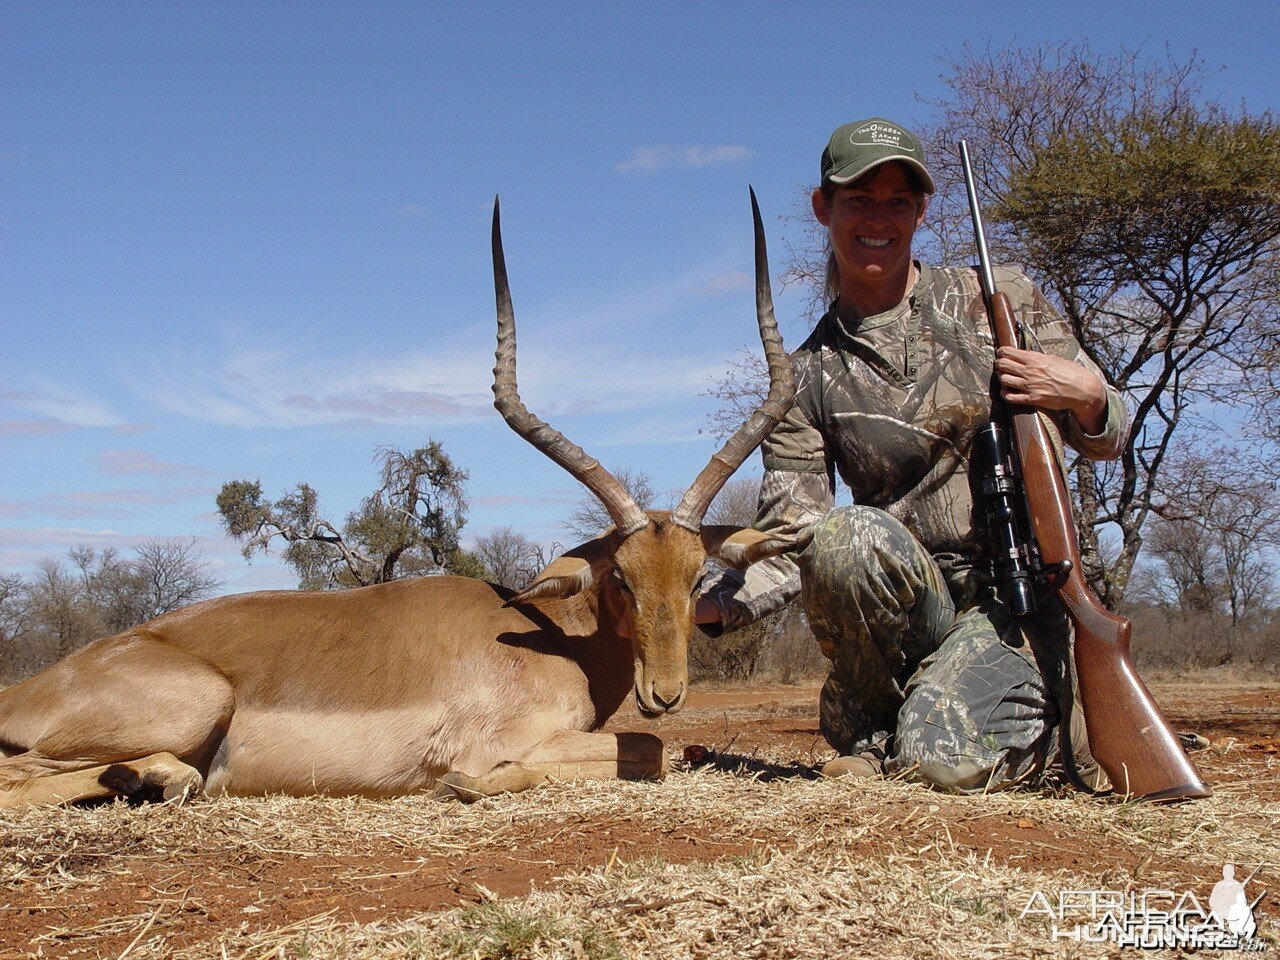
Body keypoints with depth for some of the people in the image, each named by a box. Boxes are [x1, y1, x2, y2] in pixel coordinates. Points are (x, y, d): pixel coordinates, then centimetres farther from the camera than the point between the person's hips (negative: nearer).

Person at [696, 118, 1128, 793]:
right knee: (843, 537, -33)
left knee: (946, 758, -28)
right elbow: (789, 544, -5)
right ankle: (872, 728, -5)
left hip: (1017, 593, -1)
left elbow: (1103, 439, 7)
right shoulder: (809, 377, 2)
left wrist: (1087, 396, -17)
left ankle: (1042, 714, 10)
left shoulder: (997, 299, 1)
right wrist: (710, 605, -24)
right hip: (909, 597, 1)